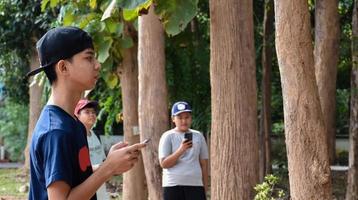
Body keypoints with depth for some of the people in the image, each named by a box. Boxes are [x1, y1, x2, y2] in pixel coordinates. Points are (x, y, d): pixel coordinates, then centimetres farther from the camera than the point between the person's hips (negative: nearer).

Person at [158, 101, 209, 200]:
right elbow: (164, 163, -9)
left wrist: (205, 187, 10)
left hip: (195, 185, 3)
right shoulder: (168, 136, -1)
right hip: (173, 185, -3)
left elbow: (204, 163, 14)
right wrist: (181, 150, -22)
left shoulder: (198, 136, 10)